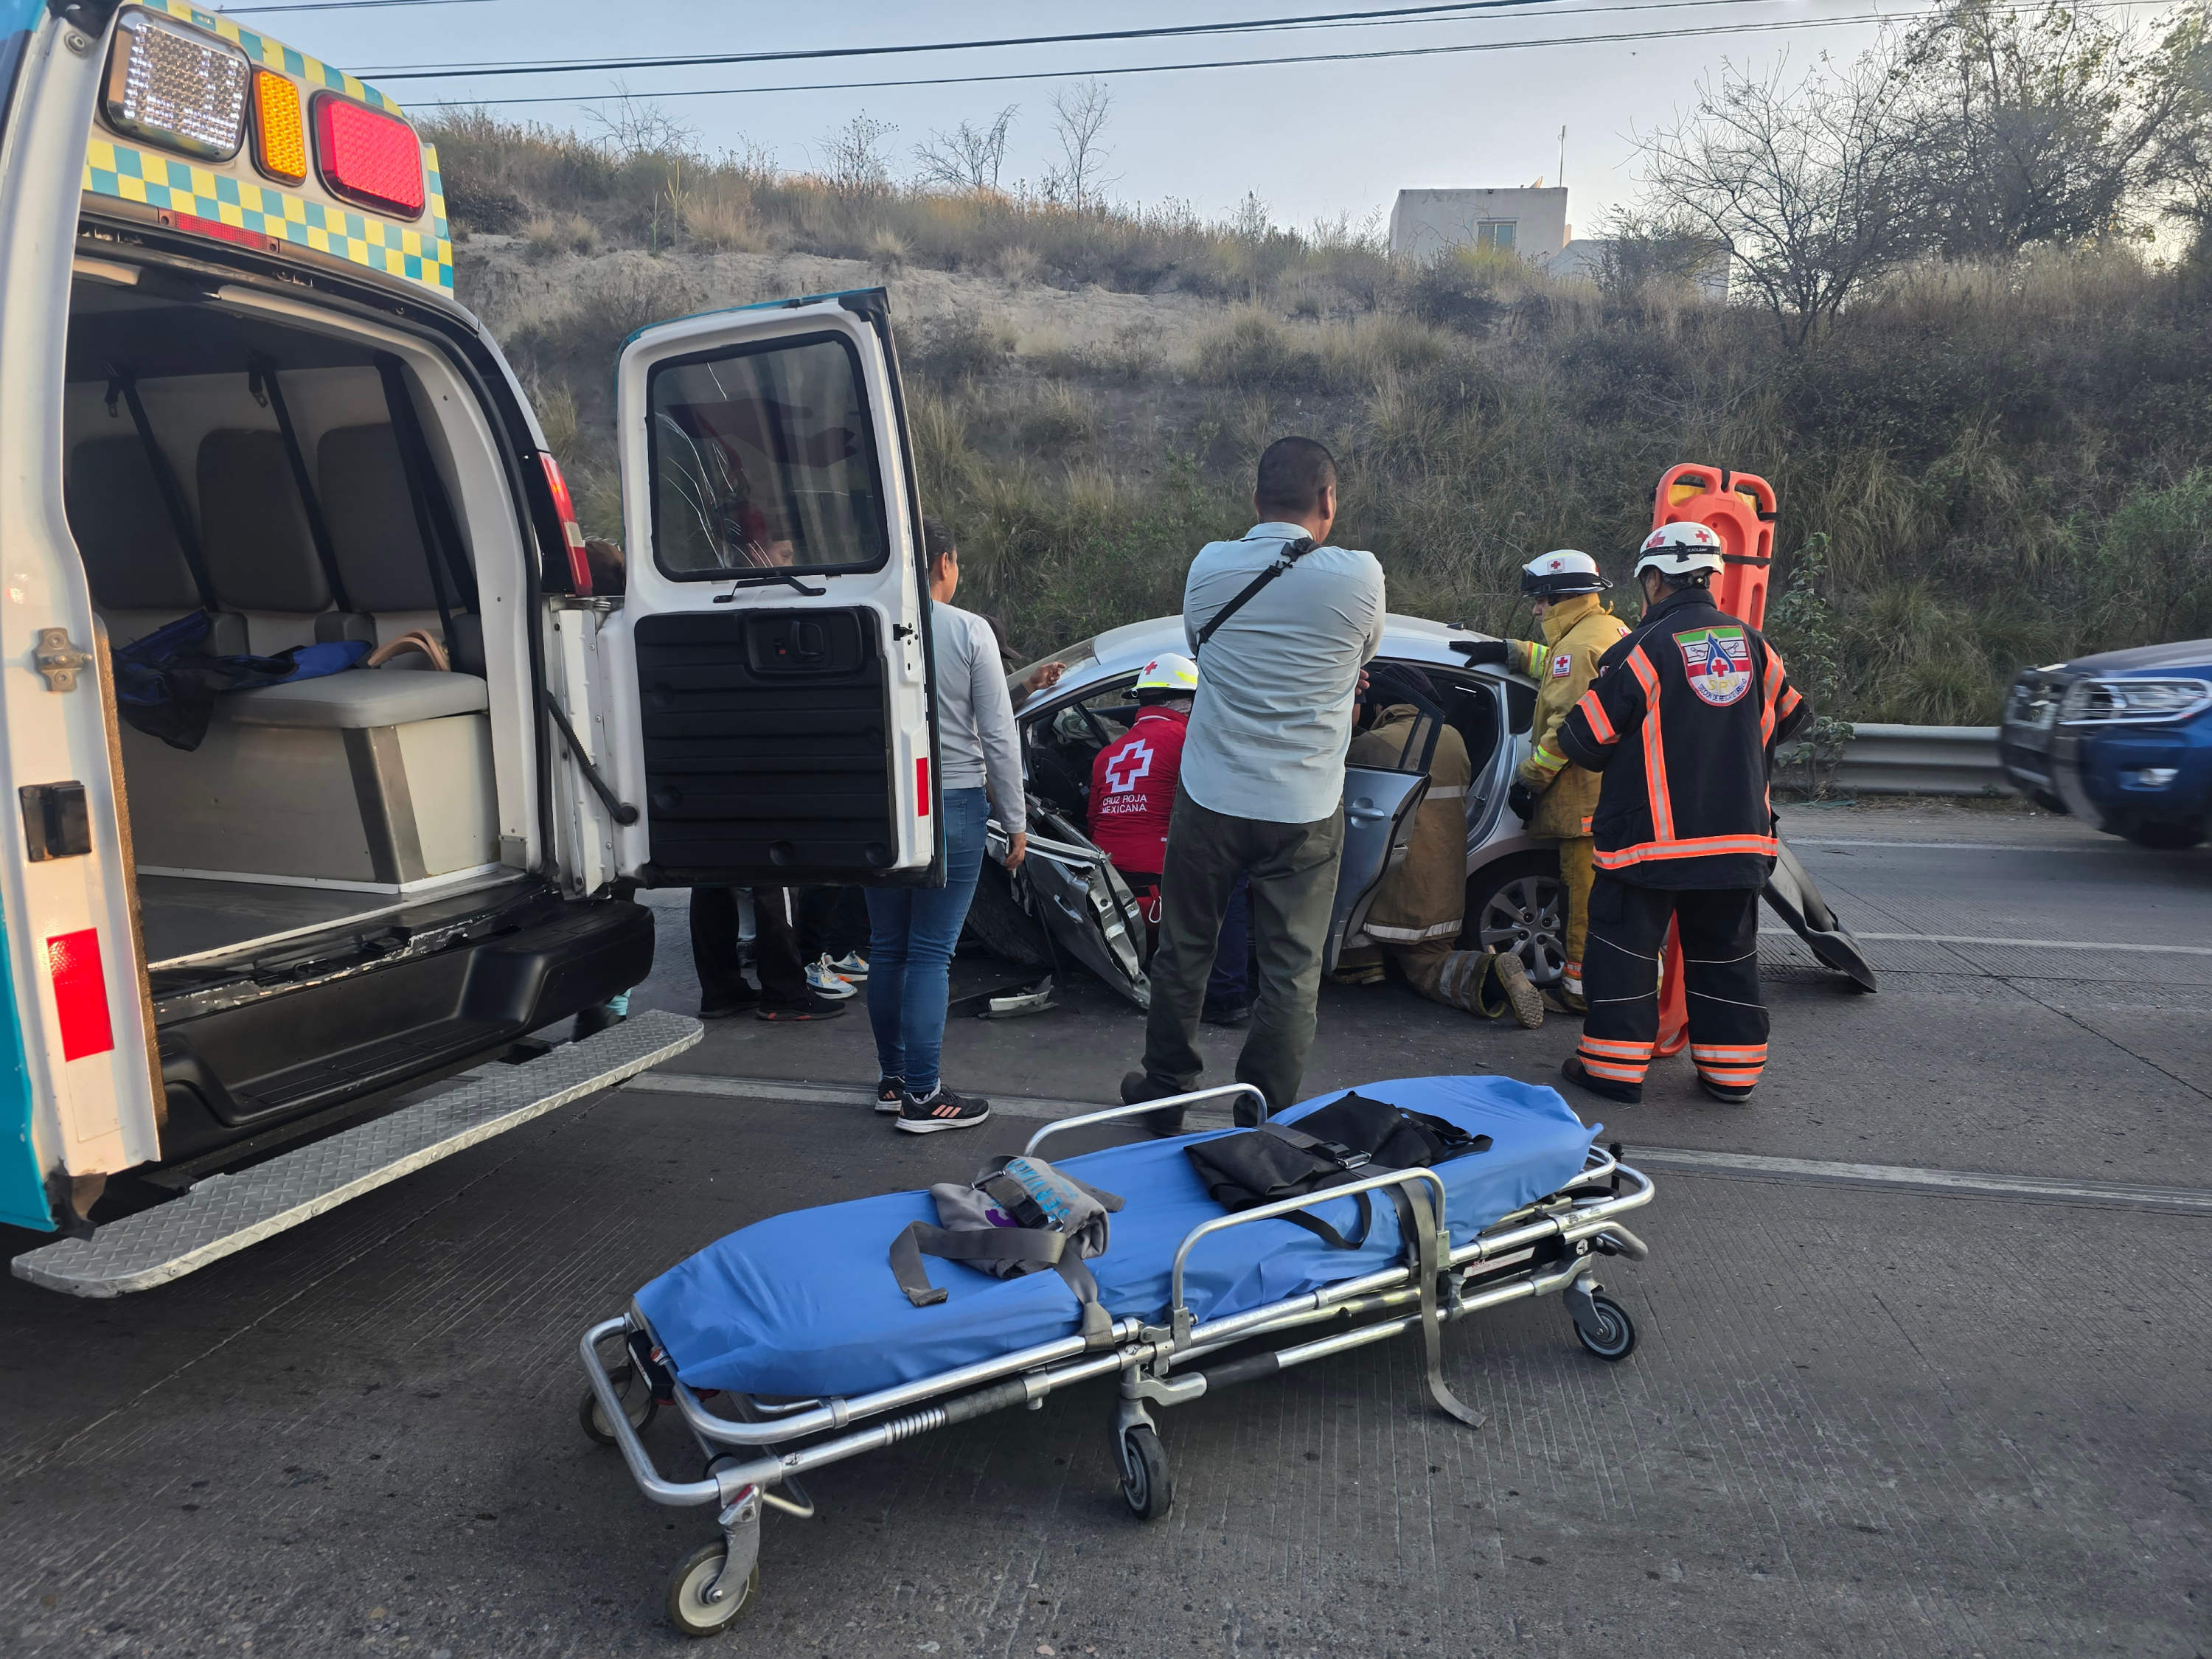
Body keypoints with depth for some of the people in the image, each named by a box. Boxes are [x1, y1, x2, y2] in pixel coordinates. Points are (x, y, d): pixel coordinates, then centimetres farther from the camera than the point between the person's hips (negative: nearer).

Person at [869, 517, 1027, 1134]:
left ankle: (892, 1079, 25)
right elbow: (998, 735, -7)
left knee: (886, 947, 14)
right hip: (952, 805, -4)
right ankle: (923, 1096, 4)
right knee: (931, 954, 0)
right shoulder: (969, 631, -8)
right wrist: (1015, 819, 1)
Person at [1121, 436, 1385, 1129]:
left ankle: (1164, 1095, 34)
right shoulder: (1359, 577, -9)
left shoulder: (1209, 567, -3)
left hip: (1209, 803, 2)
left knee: (1184, 953, 18)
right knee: (1291, 974, 9)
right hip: (1306, 812, -2)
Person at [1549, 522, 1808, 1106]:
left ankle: (1615, 1065, 8)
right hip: (1739, 837, 6)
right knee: (1726, 949, 15)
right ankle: (1732, 1069, 20)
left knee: (1626, 946, 5)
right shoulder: (1750, 643, 5)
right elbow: (1788, 715, 20)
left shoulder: (1647, 648, -13)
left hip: (1653, 836, -5)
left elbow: (1586, 738, -12)